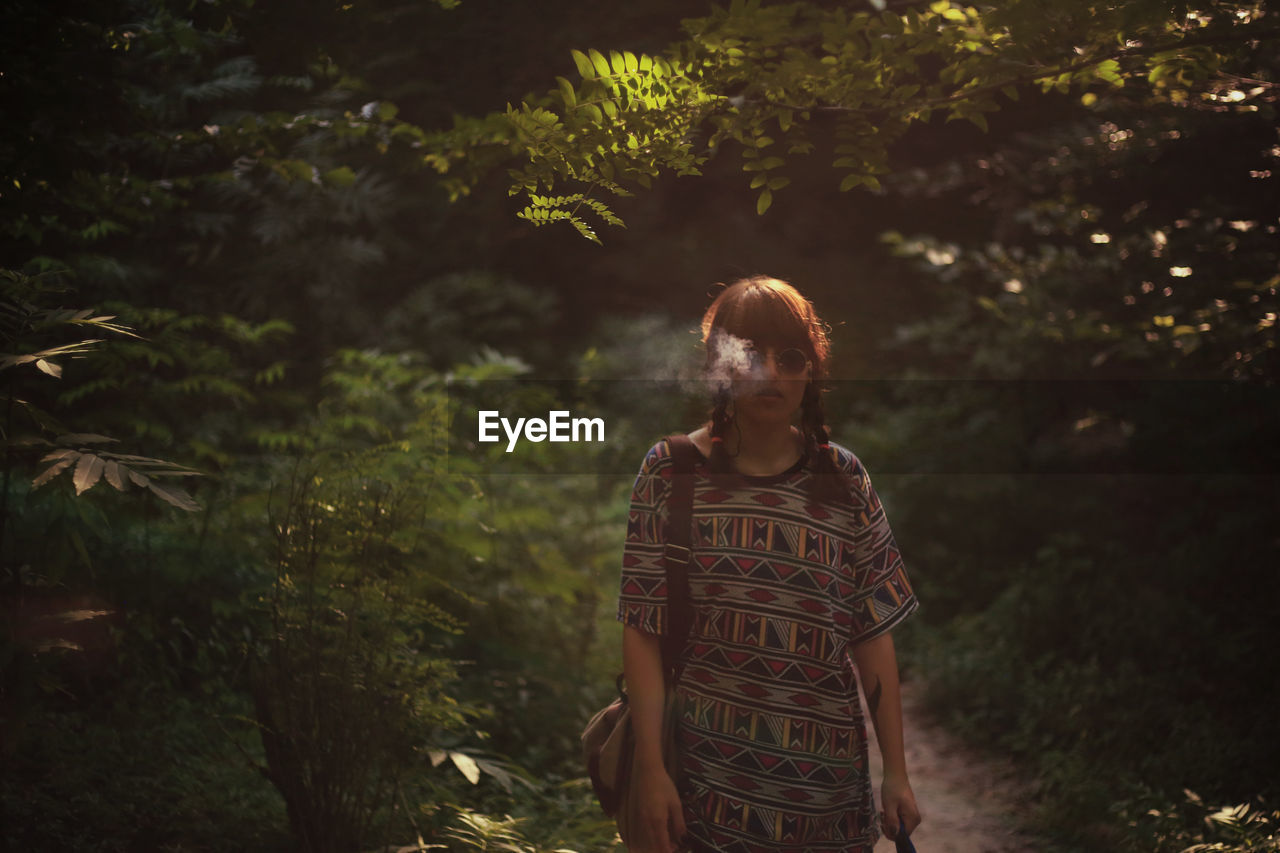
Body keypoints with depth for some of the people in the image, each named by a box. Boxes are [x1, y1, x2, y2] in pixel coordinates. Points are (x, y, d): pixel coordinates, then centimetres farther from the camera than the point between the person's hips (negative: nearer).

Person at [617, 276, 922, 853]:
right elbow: (643, 631, -4)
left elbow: (873, 635, 4)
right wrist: (651, 767, -9)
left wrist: (897, 772, 2)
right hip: (706, 773, -2)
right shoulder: (672, 472, -2)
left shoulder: (843, 480, 4)